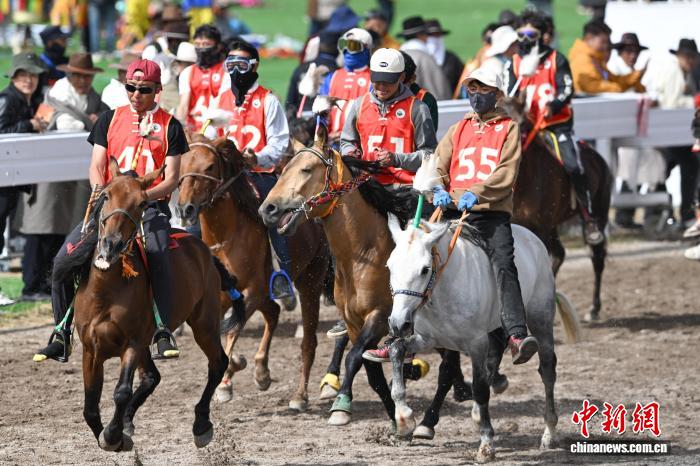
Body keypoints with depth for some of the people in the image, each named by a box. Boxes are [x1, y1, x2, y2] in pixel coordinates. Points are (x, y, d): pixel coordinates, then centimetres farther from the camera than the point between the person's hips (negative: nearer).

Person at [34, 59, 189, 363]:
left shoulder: (169, 126, 6)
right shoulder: (110, 119, 14)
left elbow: (171, 180, 0)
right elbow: (96, 167, 9)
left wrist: (141, 196, -19)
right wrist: (101, 192, -14)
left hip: (150, 207, -3)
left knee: (157, 256, -34)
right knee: (63, 262, -12)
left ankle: (163, 334, -30)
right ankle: (61, 337, 1)